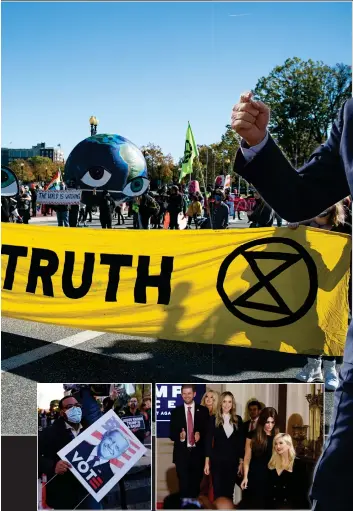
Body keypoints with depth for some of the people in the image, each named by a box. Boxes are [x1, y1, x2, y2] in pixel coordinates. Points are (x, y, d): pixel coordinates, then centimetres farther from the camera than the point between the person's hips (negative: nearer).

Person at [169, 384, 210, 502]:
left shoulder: (203, 410, 4)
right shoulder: (176, 412, 5)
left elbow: (208, 431, 5)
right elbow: (171, 434, 3)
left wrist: (200, 434, -16)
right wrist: (179, 436, -18)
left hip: (198, 453, 0)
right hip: (181, 454, 0)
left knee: (196, 485, 8)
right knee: (183, 486, 1)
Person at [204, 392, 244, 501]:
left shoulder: (238, 419, 5)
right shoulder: (214, 419, -1)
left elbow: (240, 442, 7)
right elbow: (209, 440, -1)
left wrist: (241, 461, 3)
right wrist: (207, 462, -4)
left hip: (232, 460, 2)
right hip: (217, 460, -2)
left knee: (229, 492, 7)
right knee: (218, 491, 0)